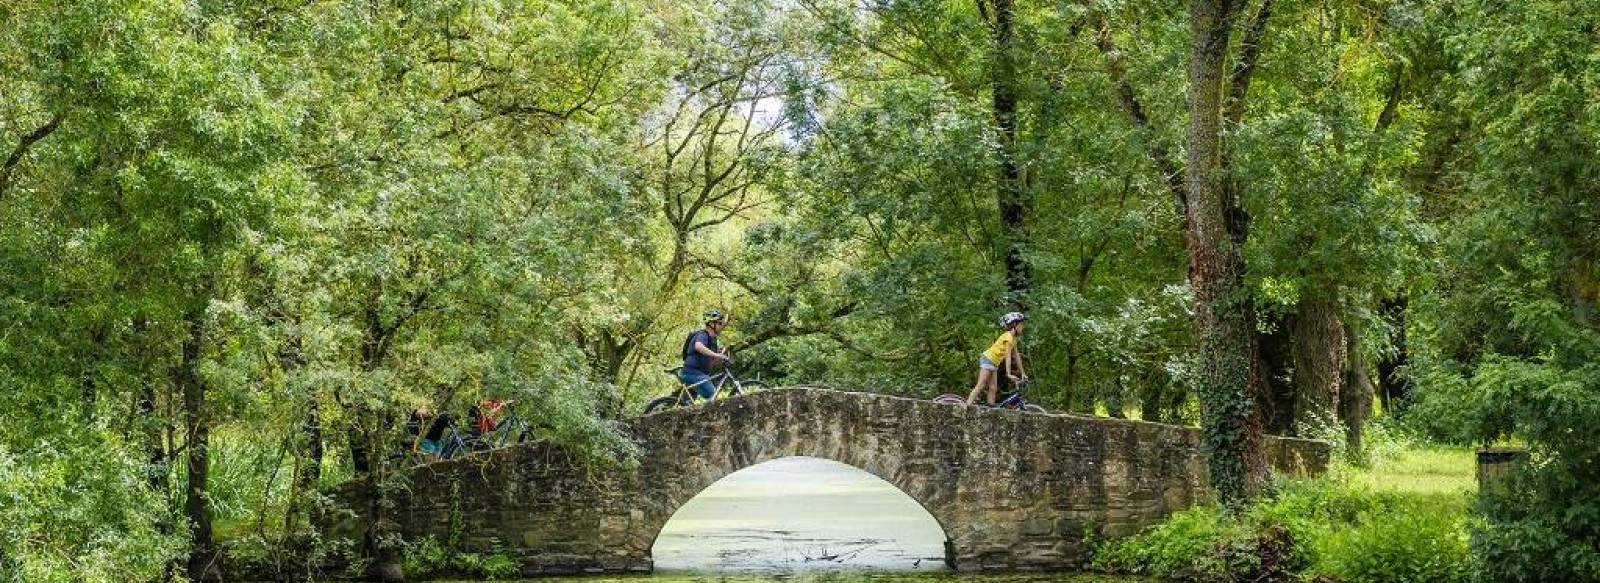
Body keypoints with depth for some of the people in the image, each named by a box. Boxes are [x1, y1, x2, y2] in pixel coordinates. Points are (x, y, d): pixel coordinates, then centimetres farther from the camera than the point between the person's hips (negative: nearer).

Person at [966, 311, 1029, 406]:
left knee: (993, 389, 3)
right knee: (980, 386, -18)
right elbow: (1008, 356, -23)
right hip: (988, 359, -10)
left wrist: (1022, 373, 14)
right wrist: (1008, 374, -29)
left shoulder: (1013, 339, 14)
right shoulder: (1008, 336, -16)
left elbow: (1017, 357, 16)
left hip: (994, 363, 10)